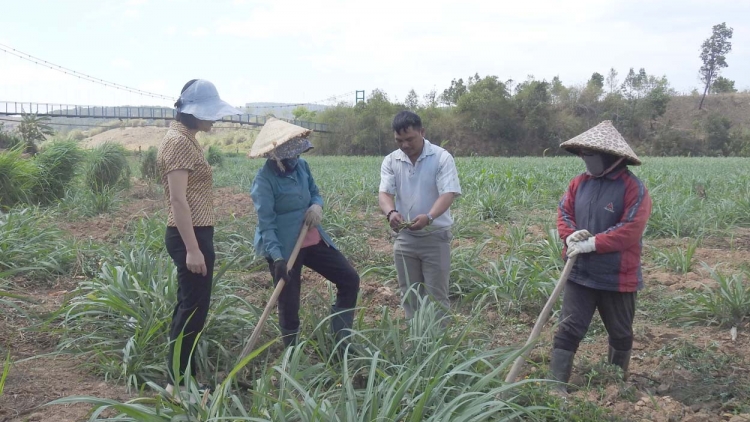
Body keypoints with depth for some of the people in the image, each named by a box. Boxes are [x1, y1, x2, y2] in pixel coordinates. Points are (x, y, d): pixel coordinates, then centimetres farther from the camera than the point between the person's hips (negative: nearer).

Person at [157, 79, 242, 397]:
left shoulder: (185, 139, 14)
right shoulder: (179, 142, -17)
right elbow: (178, 200, -23)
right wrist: (193, 249, -25)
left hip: (194, 233, 10)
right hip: (190, 236, -10)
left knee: (189, 305, 15)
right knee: (194, 307, -3)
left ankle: (182, 376, 25)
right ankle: (178, 382, 8)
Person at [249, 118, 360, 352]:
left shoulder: (301, 165, 0)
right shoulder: (264, 179, -19)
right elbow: (266, 223, -22)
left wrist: (316, 206, -10)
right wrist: (277, 257, -32)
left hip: (313, 241, 7)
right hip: (284, 247, -7)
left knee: (349, 278, 6)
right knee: (289, 304, 2)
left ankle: (341, 341, 18)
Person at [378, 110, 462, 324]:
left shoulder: (442, 158, -10)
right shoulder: (390, 161, 2)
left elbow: (448, 193, -19)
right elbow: (384, 192, -7)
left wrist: (429, 217, -38)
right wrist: (390, 212, -31)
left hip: (436, 237, -4)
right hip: (404, 238, 4)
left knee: (436, 296, 0)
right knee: (409, 295, 12)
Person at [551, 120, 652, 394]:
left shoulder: (633, 188, -15)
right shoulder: (579, 182, 3)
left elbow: (630, 230, -22)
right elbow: (564, 213, 5)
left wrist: (591, 243, -25)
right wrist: (570, 236, -16)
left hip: (617, 277, -3)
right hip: (580, 273, 4)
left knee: (620, 335, 16)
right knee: (568, 330, -2)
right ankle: (556, 386, 0)